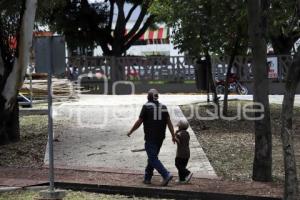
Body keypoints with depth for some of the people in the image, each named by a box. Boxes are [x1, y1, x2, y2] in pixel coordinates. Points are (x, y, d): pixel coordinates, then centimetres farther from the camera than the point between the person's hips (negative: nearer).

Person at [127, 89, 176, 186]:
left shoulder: (147, 106, -7)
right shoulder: (163, 107, 8)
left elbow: (139, 121, -7)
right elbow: (169, 122, 3)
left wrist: (130, 131, 4)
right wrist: (173, 136, 3)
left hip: (150, 137, -6)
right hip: (160, 138, 6)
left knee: (153, 158, -6)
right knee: (152, 157, 17)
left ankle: (166, 175, -20)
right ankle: (147, 178, 20)